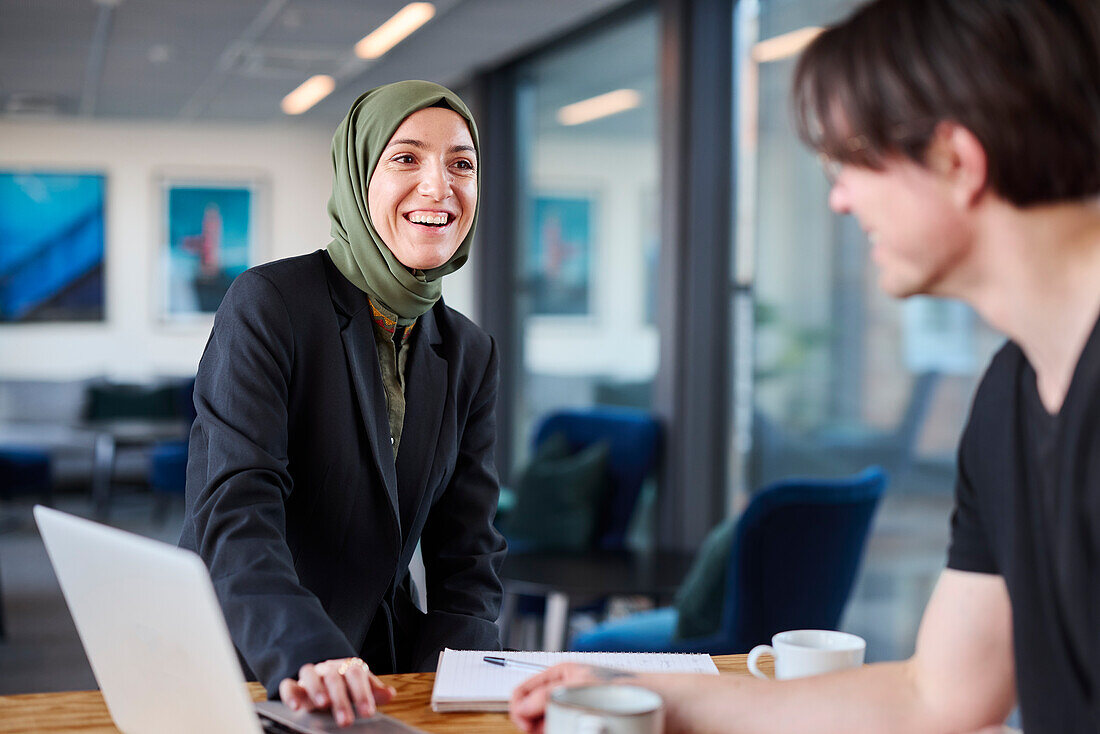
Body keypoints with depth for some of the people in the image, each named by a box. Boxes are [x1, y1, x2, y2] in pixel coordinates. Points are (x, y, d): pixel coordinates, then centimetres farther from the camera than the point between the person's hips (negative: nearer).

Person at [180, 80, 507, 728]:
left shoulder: (470, 353, 8)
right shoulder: (269, 304, -10)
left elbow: (466, 552, 5)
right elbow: (234, 515, -20)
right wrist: (307, 654, -37)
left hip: (386, 673, 4)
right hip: (246, 674, -4)